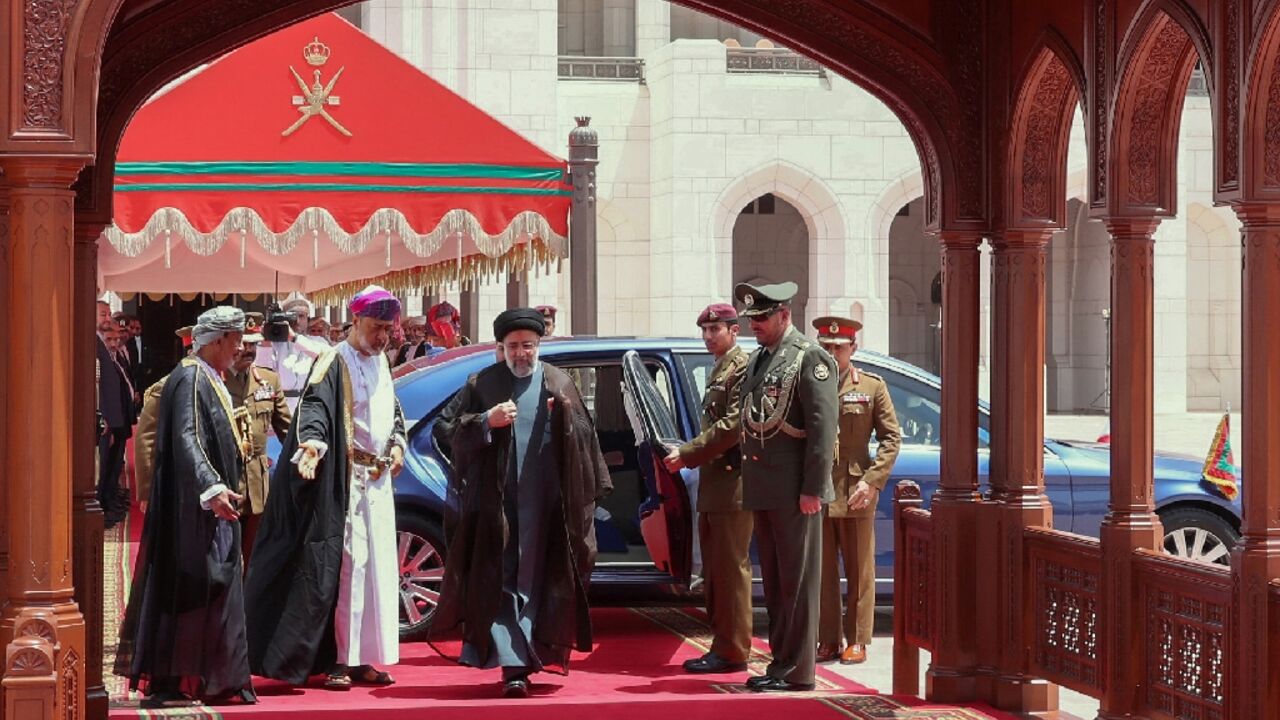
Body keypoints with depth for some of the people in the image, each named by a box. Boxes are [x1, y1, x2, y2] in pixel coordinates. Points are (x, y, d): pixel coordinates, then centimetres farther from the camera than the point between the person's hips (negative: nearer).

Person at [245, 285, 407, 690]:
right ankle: (335, 660, -6)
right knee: (340, 569, -9)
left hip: (378, 482, 8)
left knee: (376, 568, 8)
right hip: (343, 484, -8)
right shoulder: (334, 364, -10)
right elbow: (313, 407, -24)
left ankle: (359, 657, 14)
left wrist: (397, 444, 11)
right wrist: (312, 442, -42)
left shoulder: (381, 363, 15)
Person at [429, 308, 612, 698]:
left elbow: (584, 436, 16)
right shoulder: (483, 385, 3)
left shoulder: (559, 384, 9)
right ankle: (514, 666, -8)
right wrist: (486, 421, -15)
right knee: (503, 582, -5)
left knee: (537, 583, 3)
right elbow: (446, 428, -1)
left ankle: (526, 657, 10)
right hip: (497, 503, -2)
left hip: (545, 505, 2)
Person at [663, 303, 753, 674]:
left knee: (731, 569, -7)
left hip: (732, 484, -10)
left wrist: (687, 454, -15)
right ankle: (721, 647, 16)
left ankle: (732, 651, -4)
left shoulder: (743, 367, -10)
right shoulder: (719, 371, 21)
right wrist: (688, 456, 10)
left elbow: (734, 425, -18)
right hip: (713, 485, 10)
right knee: (714, 571, 12)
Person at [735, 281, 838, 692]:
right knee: (774, 583, 13)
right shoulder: (757, 360, 17)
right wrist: (749, 486, 15)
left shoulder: (809, 357, -9)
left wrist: (812, 489, -18)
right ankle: (780, 663, 20)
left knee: (797, 583, -4)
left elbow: (823, 427, -14)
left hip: (794, 492, -9)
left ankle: (797, 671, -1)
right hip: (763, 492, 9)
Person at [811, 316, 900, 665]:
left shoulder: (873, 387, 3)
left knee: (859, 571, 4)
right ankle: (827, 640, 13)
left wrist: (871, 481, -9)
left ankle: (857, 641, 9)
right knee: (822, 571, 5)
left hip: (855, 492, -2)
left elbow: (891, 438, 1)